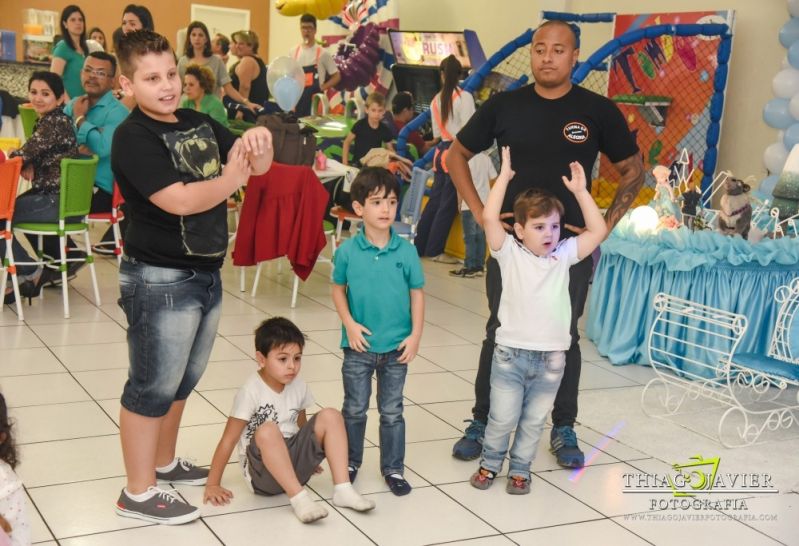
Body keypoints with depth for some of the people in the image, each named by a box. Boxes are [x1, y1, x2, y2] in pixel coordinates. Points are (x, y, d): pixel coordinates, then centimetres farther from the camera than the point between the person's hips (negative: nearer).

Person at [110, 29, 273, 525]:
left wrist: (258, 144, -16)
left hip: (207, 274, 8)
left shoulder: (200, 124, 7)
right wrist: (233, 179, -12)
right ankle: (138, 493, 14)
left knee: (182, 382, 21)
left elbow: (260, 165, 6)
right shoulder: (133, 137, -15)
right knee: (153, 387, 2)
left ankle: (164, 462, 39)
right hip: (160, 279, -8)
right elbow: (179, 200, -25)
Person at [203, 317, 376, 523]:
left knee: (330, 416, -11)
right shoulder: (251, 392, -17)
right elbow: (229, 440, -15)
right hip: (262, 471, -6)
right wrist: (213, 485, -15)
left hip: (294, 464, 6)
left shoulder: (298, 386, 0)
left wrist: (309, 458, 26)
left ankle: (342, 489, -16)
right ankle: (299, 498, -31)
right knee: (267, 431, -35)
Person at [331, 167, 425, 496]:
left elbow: (417, 293, -2)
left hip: (397, 347, 0)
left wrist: (415, 335, -5)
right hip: (359, 345, 0)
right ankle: (350, 463, 32)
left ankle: (393, 469, 26)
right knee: (355, 409, 15)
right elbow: (338, 288, 3)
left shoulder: (406, 251, -8)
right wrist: (349, 324, -9)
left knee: (392, 412, 12)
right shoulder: (347, 251, -8)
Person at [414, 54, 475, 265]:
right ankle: (435, 250, 3)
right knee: (448, 204, 0)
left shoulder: (436, 100, 10)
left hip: (441, 152, 6)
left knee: (435, 200, 13)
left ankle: (420, 245, 18)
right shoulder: (464, 97, -9)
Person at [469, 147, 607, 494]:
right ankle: (490, 463, 28)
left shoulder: (563, 255, 5)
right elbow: (489, 218, -14)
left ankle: (520, 469, 29)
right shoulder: (510, 253, -3)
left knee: (533, 420, 12)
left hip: (551, 357, 2)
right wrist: (504, 176, -10)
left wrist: (580, 191, -2)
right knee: (502, 418, 6)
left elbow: (598, 231, 2)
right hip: (511, 353, -2)